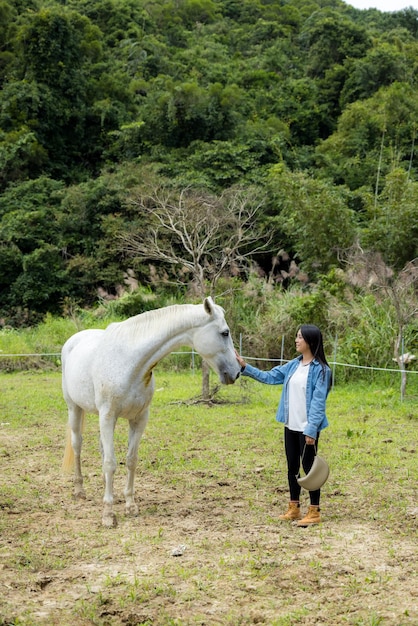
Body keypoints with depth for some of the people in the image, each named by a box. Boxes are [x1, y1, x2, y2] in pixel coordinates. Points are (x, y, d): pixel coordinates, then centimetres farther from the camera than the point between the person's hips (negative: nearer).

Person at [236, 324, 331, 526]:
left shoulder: (320, 370, -14)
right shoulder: (294, 365, 8)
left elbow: (318, 402, -17)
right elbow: (269, 377, 14)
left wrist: (312, 429, -20)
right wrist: (245, 367, 7)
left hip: (307, 428, -7)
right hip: (290, 426, 7)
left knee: (308, 467, 1)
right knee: (292, 466, 14)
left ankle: (314, 512, 13)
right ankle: (294, 508, 27)